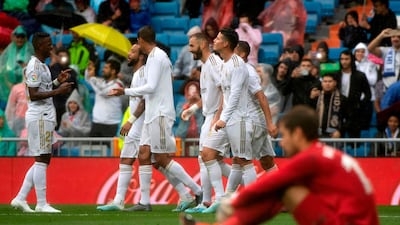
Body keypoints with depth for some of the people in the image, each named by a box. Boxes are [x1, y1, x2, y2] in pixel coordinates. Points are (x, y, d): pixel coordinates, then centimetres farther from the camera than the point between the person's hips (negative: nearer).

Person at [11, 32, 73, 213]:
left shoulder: (42, 65, 18)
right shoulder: (34, 66, -13)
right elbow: (33, 95, -20)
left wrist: (57, 81, 16)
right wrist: (57, 91, -22)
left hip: (45, 116, 10)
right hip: (39, 117, -10)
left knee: (43, 160, 11)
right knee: (41, 159, -8)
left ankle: (20, 198, 12)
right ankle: (41, 203, -6)